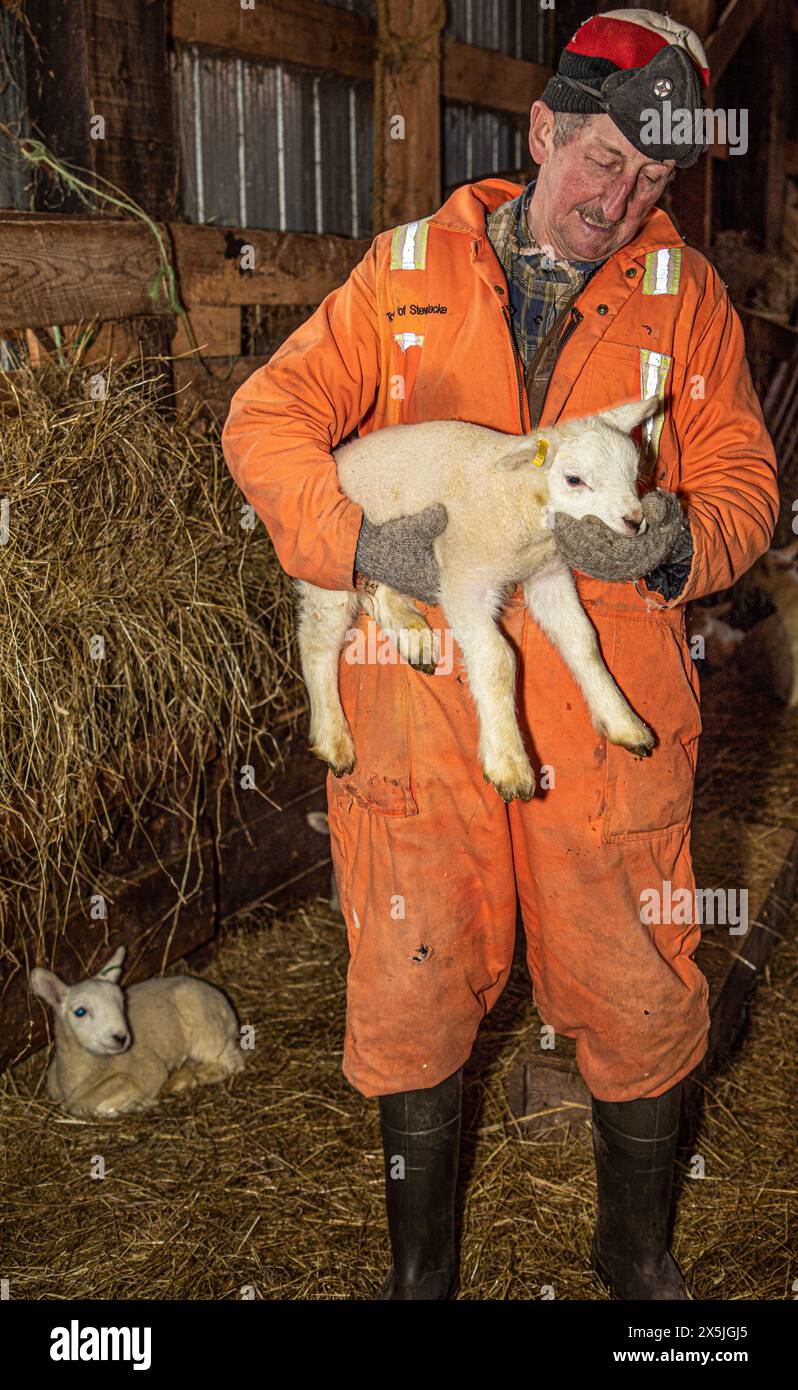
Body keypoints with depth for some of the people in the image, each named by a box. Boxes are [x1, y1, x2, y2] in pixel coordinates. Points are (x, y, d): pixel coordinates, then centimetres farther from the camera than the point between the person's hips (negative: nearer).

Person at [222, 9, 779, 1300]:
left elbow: (744, 479, 7)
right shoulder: (410, 270, 5)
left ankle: (638, 1250, 37)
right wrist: (360, 538, -16)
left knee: (636, 994, 7)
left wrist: (677, 543, -16)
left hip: (608, 707, 1)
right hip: (421, 698, 0)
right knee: (411, 986, 7)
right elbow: (266, 418, 1)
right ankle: (420, 1264, 33)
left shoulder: (684, 290, 7)